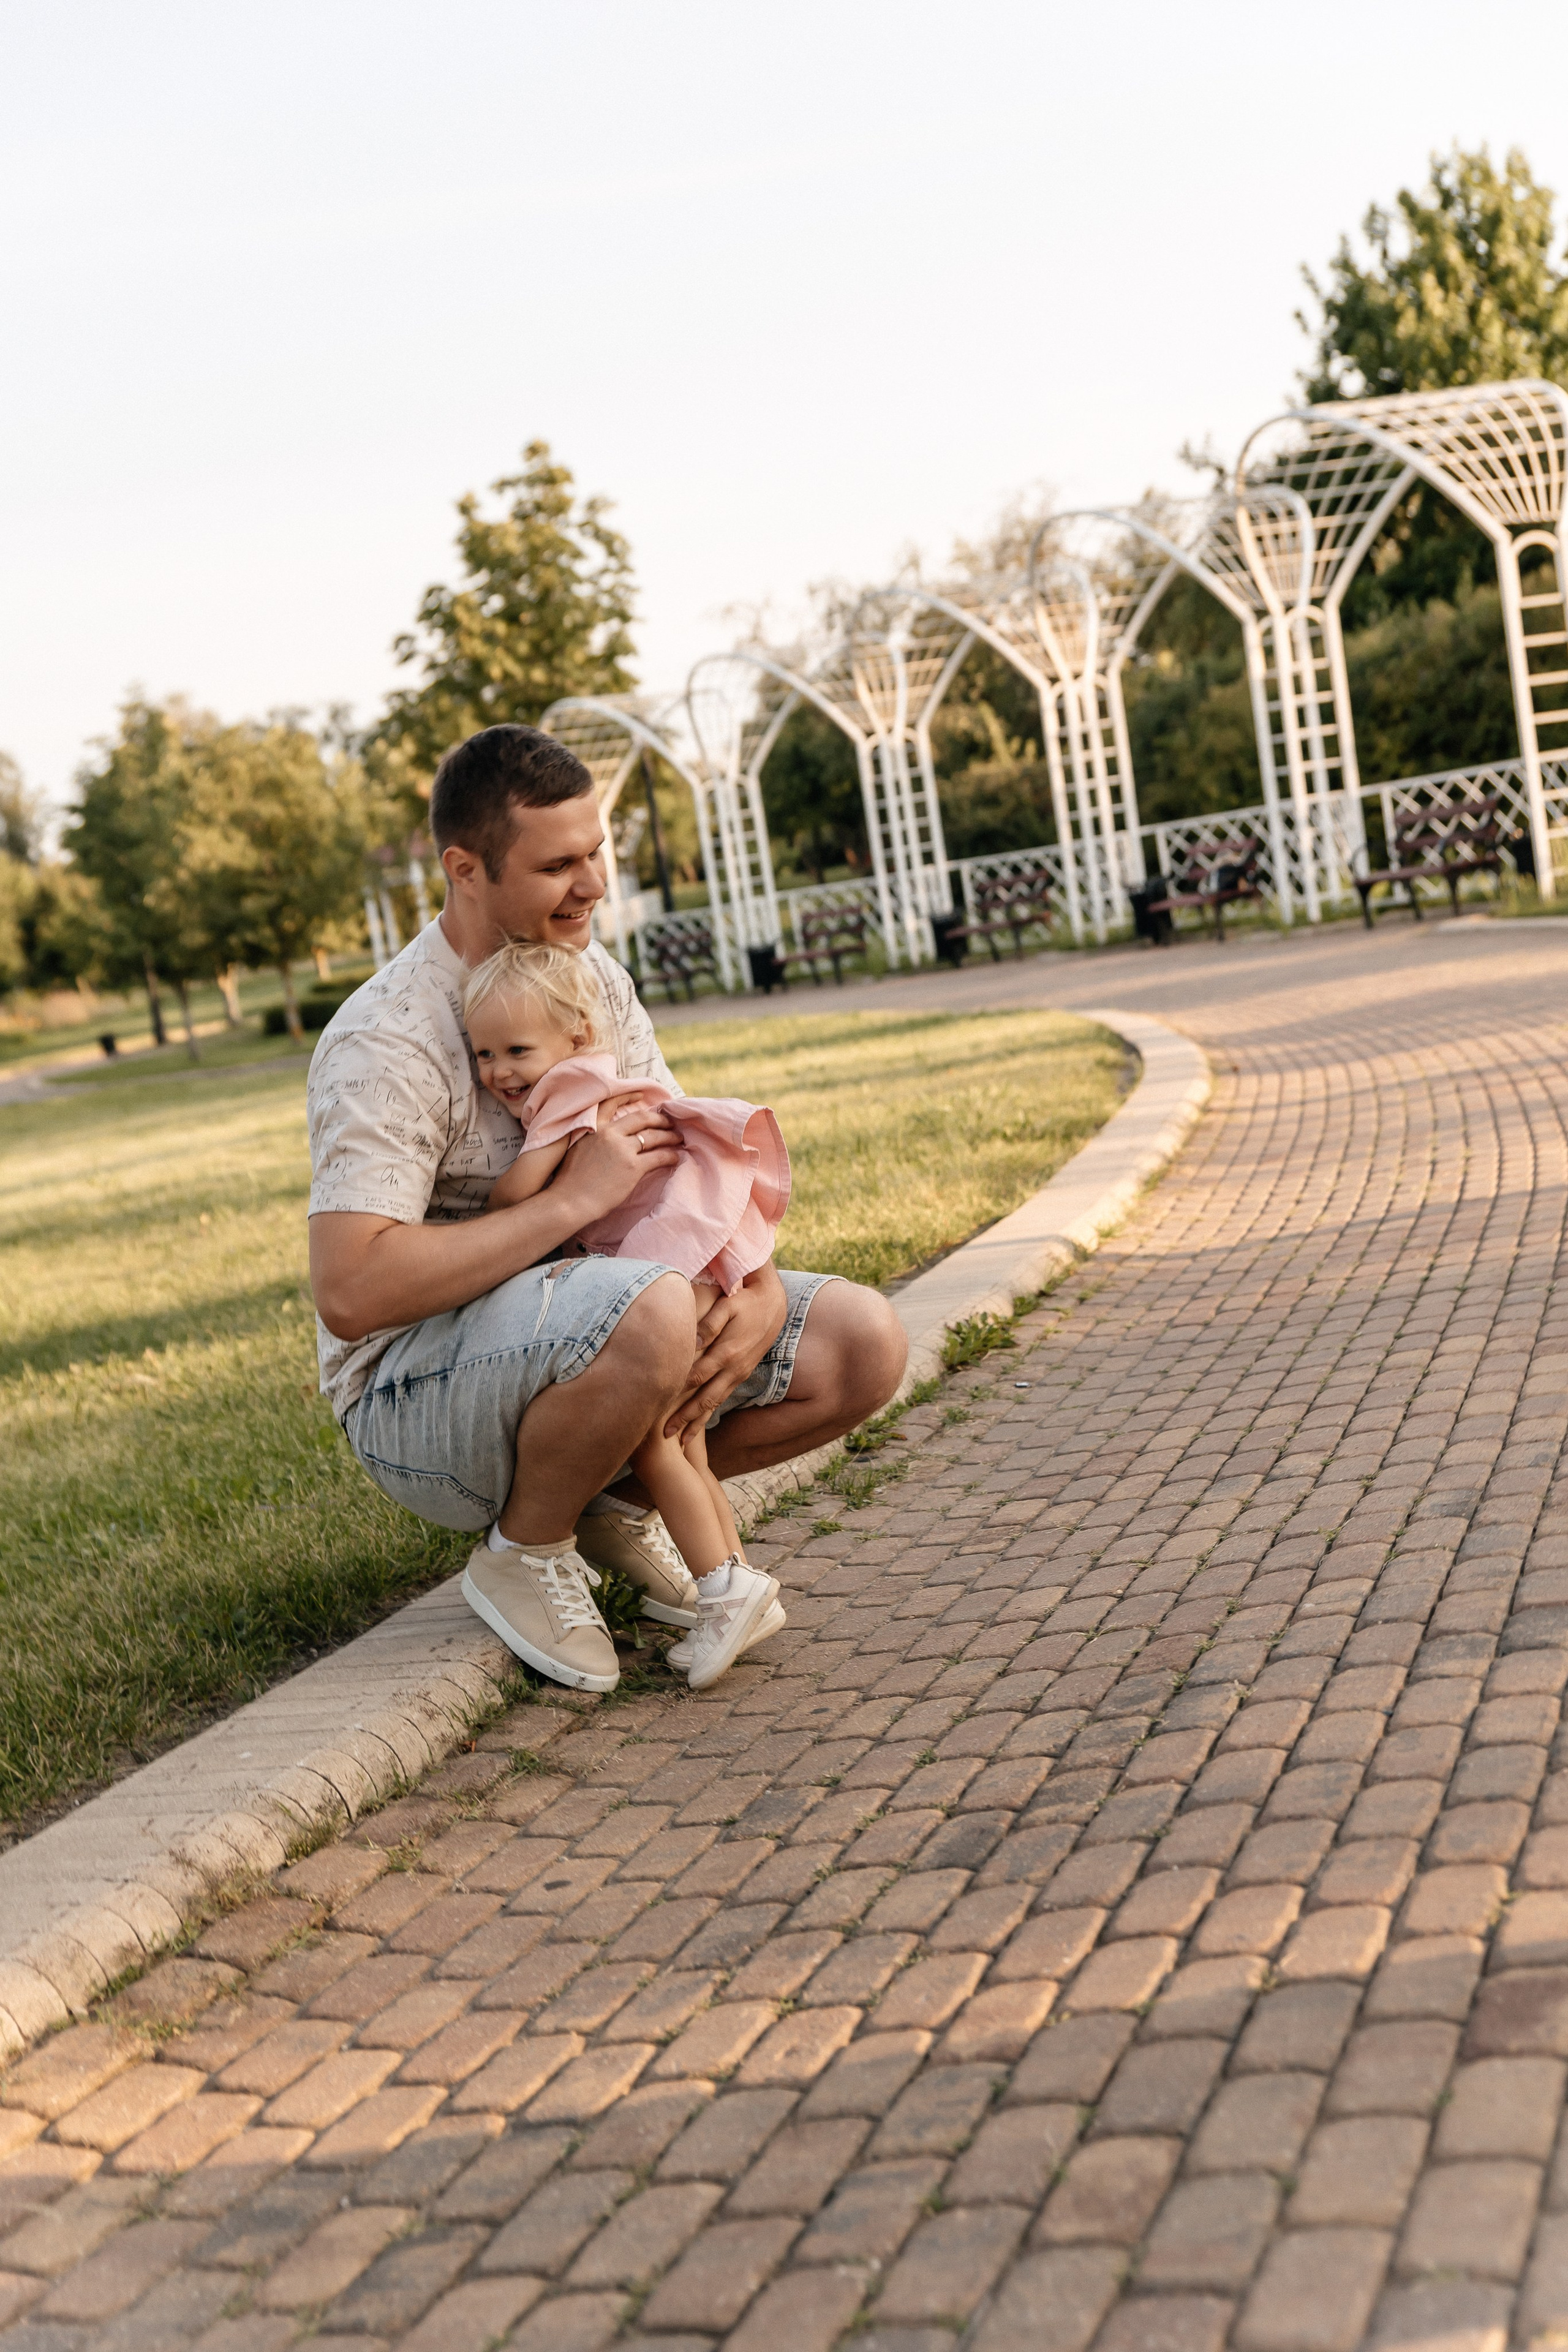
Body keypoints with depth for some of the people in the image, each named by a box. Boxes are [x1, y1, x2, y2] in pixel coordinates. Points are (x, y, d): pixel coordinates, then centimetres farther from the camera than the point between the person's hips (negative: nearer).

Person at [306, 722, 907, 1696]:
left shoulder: (592, 974, 5)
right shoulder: (386, 1042, -20)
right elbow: (349, 1290, -30)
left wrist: (761, 1287, -15)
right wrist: (575, 1197, -29)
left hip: (578, 1345, 7)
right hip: (415, 1393, -7)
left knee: (864, 1343, -7)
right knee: (648, 1312, -38)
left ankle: (619, 1502, 10)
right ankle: (524, 1547, -9)